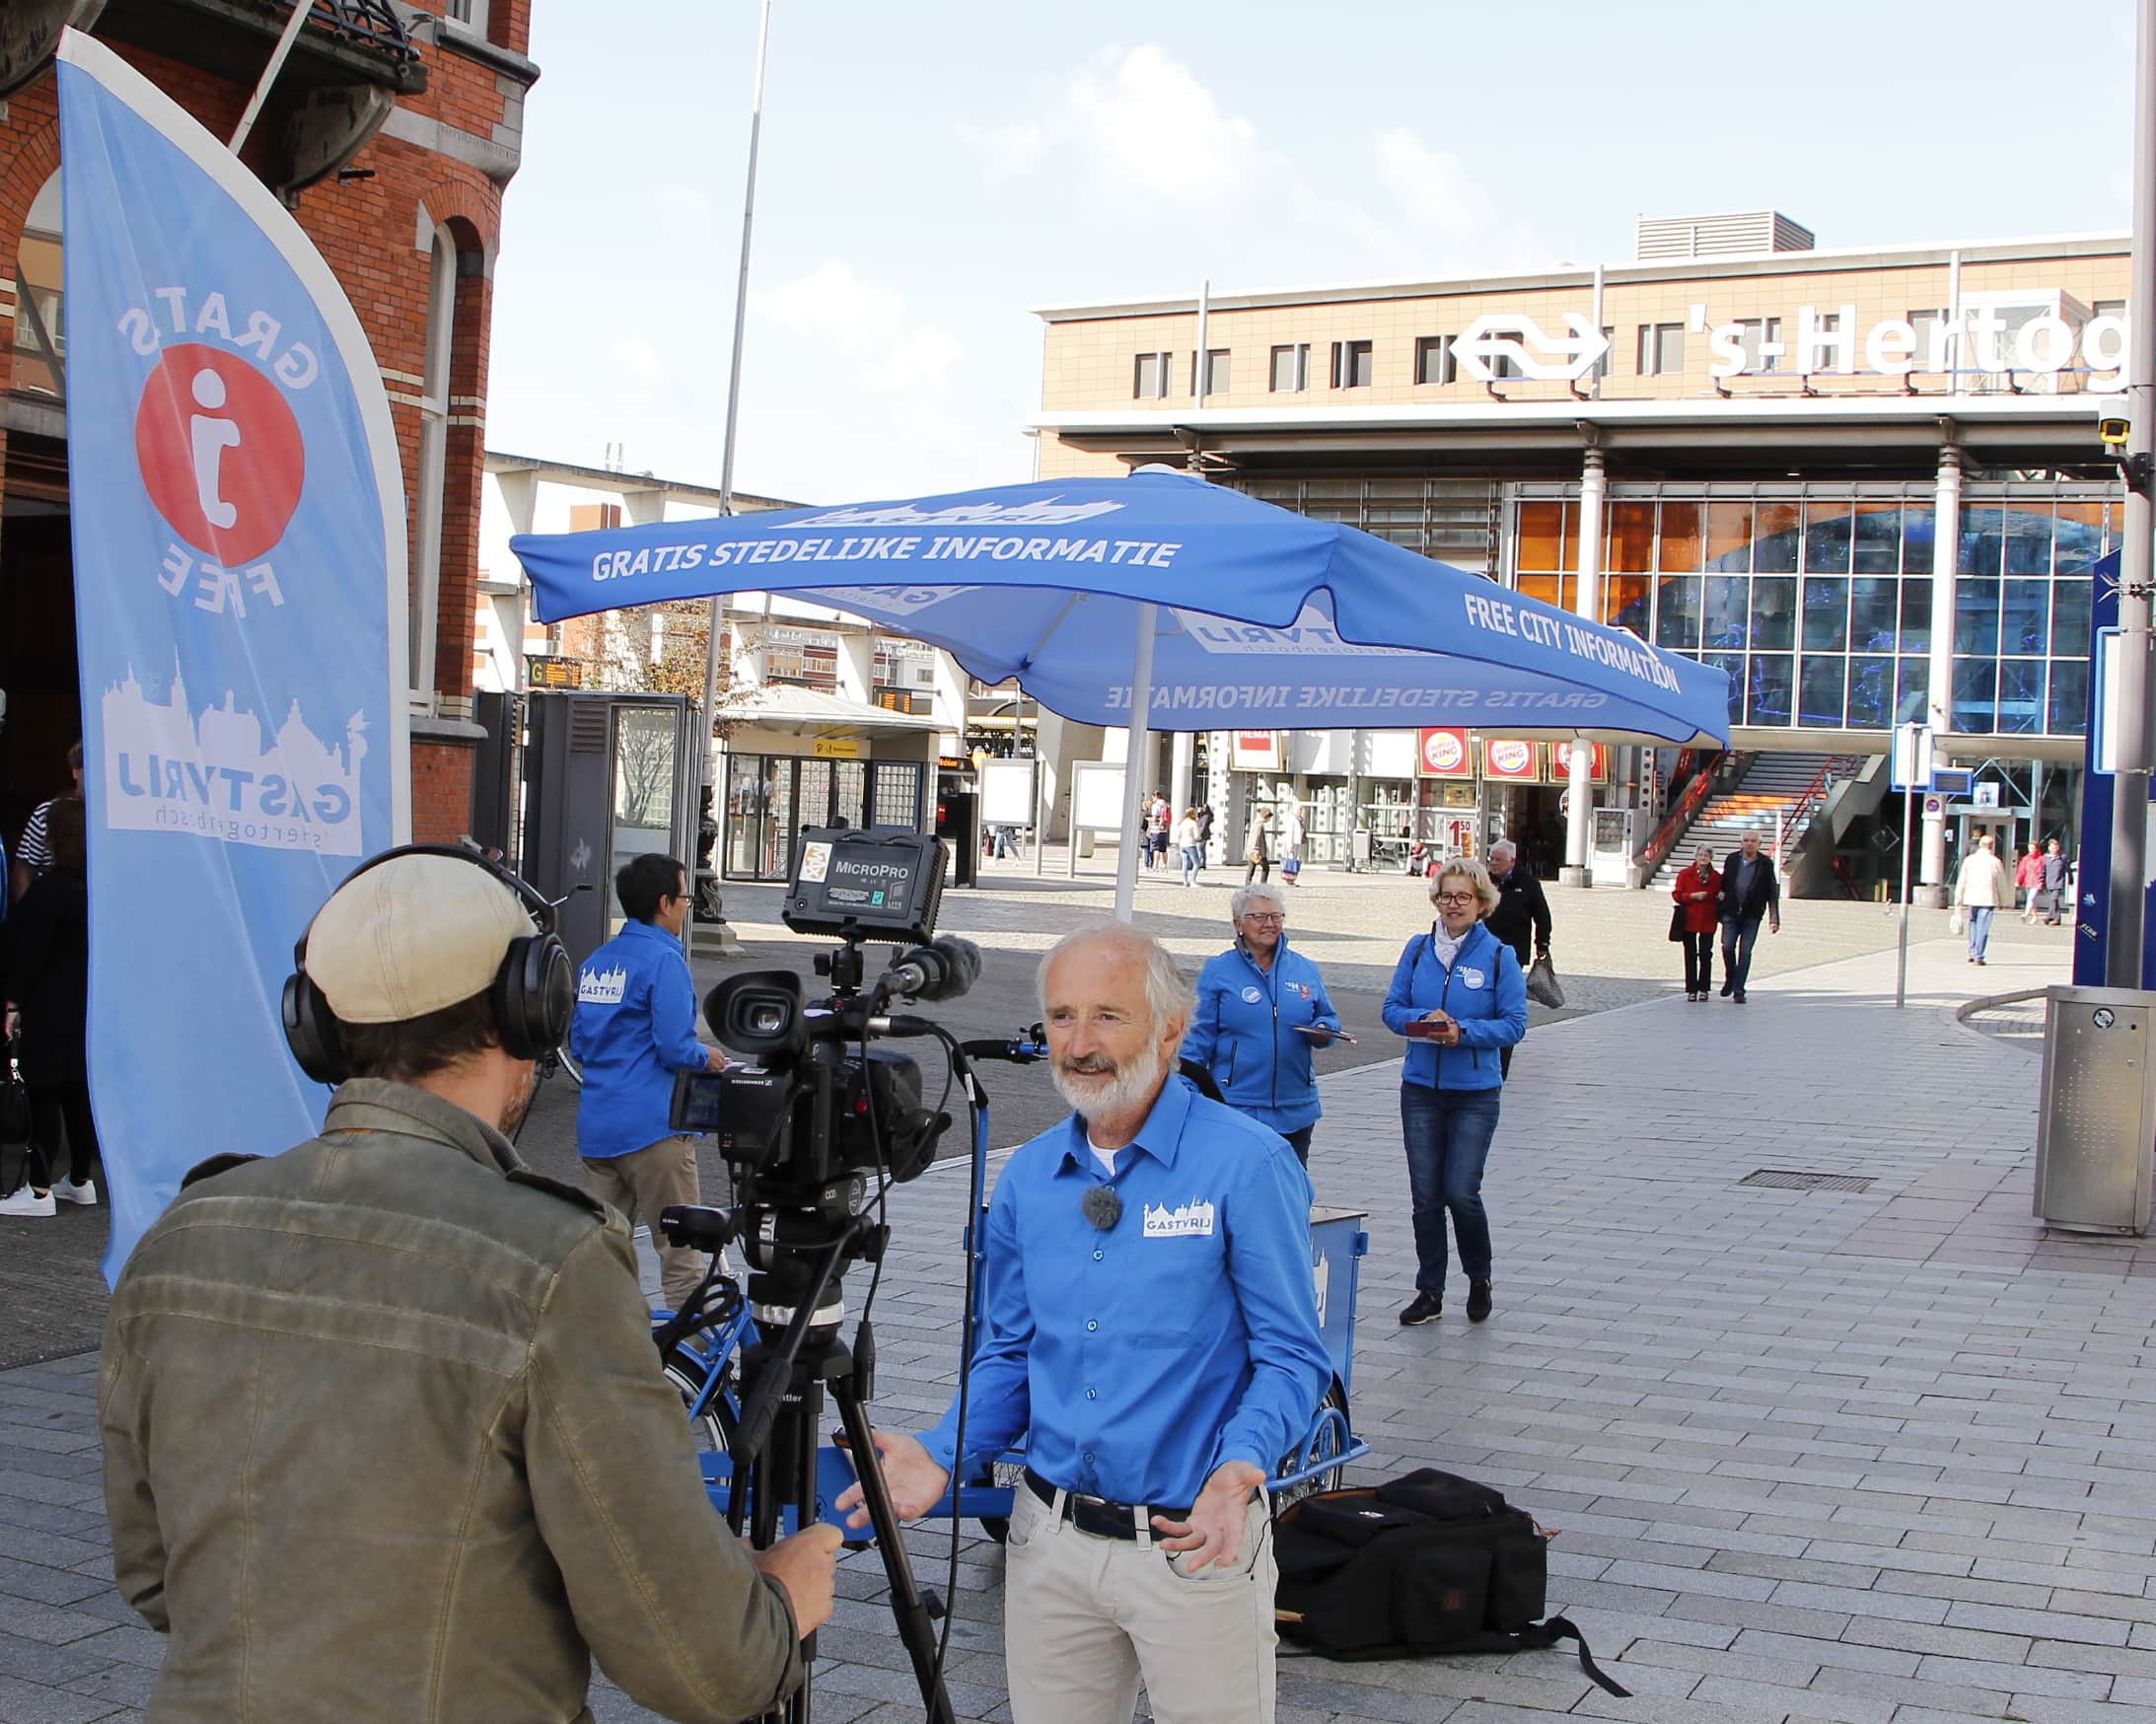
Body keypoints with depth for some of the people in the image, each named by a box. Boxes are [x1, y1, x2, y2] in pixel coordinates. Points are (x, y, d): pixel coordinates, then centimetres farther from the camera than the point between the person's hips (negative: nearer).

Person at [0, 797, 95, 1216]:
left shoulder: (50, 889, -17)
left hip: (51, 1012, -8)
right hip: (89, 1007, 8)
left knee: (44, 1095, -5)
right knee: (79, 1093, 15)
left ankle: (39, 1190, -6)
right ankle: (81, 1180, 22)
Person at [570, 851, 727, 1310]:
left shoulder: (595, 962, 13)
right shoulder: (664, 960, -12)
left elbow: (578, 1043, 19)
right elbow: (675, 1048, -18)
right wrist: (708, 1059, 1)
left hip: (595, 1128, 8)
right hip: (652, 1126, -8)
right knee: (682, 1254, 0)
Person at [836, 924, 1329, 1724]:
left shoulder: (1249, 1166, -11)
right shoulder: (1027, 1177, 5)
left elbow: (1291, 1354, -10)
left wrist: (1241, 1465, -28)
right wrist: (943, 1456, -3)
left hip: (1195, 1545, -5)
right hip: (1050, 1539, 5)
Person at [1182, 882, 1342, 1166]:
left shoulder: (1305, 970, 9)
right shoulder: (1218, 971, 0)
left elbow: (1328, 1018, 17)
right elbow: (1200, 1037, -1)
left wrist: (1322, 1032, -7)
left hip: (1295, 1108, 4)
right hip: (1235, 1108, -3)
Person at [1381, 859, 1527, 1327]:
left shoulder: (1499, 955, -5)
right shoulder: (1418, 949, 4)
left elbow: (1514, 1023, -7)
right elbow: (1392, 1008, 6)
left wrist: (1463, 1032, -20)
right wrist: (1422, 1021, -15)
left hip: (1475, 1094, -3)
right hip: (1420, 1089, 3)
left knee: (1461, 1192, -7)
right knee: (1425, 1195, 5)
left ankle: (1479, 1278, 19)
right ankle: (1429, 1292, 17)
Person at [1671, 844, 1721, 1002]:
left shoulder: (1716, 877, 4)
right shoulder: (1685, 875, 0)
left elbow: (1720, 895, 16)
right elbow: (1676, 894, -2)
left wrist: (1721, 896, -7)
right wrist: (1693, 896, -16)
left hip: (1707, 922, 1)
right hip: (1689, 920, -1)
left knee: (1706, 955, 0)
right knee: (1690, 956, 4)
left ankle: (1704, 989, 9)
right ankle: (1692, 989, 10)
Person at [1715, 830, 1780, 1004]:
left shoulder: (1766, 864, 1)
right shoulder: (1732, 860, 7)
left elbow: (1772, 893, 1)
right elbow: (1723, 885, 12)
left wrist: (1774, 918, -4)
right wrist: (1718, 911, 10)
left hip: (1751, 916, -1)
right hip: (1731, 913, 1)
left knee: (1745, 953, -2)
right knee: (1727, 947, -7)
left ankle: (1738, 991, 5)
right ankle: (1729, 981, 18)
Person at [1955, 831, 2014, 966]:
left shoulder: (1969, 860, 2)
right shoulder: (1996, 862, -4)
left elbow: (1961, 882, 2)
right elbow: (2002, 884, 3)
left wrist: (1958, 901, 8)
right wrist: (2002, 901, 16)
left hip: (1971, 898, 2)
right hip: (1988, 899, -2)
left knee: (1973, 925, 18)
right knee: (1983, 928, 1)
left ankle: (1972, 952, 17)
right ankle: (1978, 956, 0)